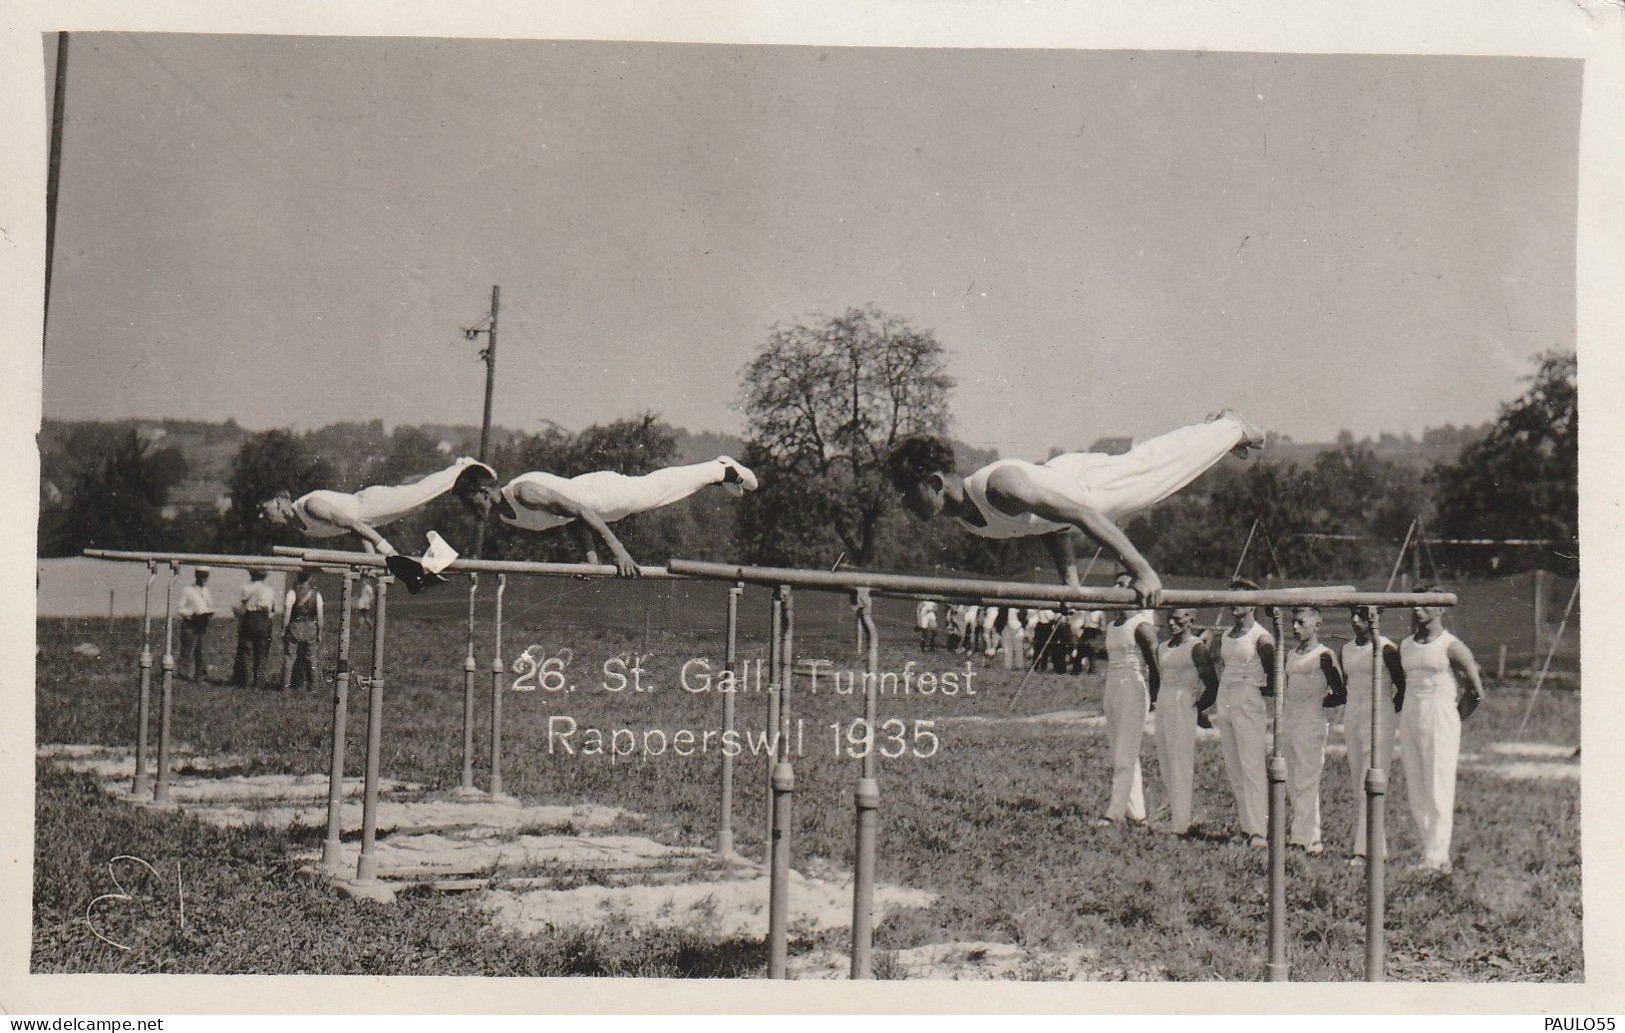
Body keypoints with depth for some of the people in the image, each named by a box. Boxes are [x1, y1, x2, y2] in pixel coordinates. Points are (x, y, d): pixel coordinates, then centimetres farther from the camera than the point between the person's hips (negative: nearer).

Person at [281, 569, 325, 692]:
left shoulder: (292, 593, -8)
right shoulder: (316, 595, -3)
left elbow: (287, 614, -11)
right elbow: (320, 616, -2)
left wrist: (284, 630, -3)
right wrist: (319, 633, 6)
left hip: (294, 627, -2)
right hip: (311, 630, 2)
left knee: (289, 658, 4)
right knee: (311, 659, 12)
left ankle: (286, 686, 2)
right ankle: (312, 686, 16)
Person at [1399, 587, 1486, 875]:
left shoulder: (1452, 647, -7)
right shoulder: (1405, 647, 10)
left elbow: (1477, 693, -1)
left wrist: (1457, 714, 7)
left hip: (1440, 721, -6)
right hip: (1409, 719, 6)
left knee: (1438, 789, -6)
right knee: (1415, 791, 6)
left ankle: (1438, 856, -5)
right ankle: (1428, 848, 14)